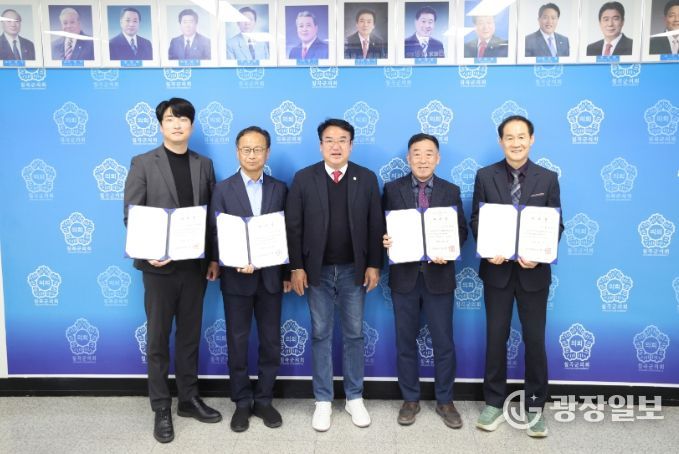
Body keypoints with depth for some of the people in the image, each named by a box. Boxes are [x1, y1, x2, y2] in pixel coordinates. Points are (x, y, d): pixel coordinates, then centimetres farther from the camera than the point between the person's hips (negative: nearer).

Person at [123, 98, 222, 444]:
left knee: (190, 335, 13)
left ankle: (189, 399, 28)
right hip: (160, 265, -3)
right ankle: (161, 408, 20)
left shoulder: (203, 165, 7)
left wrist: (214, 258, 2)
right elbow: (131, 216, -5)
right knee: (158, 338, 7)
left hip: (195, 264, 3)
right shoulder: (143, 163, -2)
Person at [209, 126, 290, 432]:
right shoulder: (223, 189, 0)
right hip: (236, 278, -1)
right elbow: (216, 234, -5)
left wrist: (287, 273, 1)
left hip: (270, 277, 2)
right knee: (237, 343, 8)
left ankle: (263, 400, 24)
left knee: (271, 342, 8)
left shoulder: (279, 189, 5)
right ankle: (242, 403, 23)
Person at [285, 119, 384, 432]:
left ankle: (354, 398, 24)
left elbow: (376, 226, 1)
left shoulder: (366, 178, 2)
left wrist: (374, 265, -4)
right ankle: (323, 401, 20)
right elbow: (293, 226, -2)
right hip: (317, 270, 0)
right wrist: (296, 267, -7)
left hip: (354, 270, 1)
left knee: (354, 335, 10)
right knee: (321, 335, 8)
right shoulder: (304, 178, -1)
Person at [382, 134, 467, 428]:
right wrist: (385, 240, -18)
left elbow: (461, 230, 3)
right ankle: (410, 400, 27)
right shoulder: (392, 189, 2)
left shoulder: (451, 191, 4)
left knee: (443, 342, 7)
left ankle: (445, 401, 25)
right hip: (404, 275, 0)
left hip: (438, 275, 0)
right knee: (405, 341, 10)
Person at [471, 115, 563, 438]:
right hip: (497, 269, 0)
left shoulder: (548, 178, 2)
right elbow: (476, 220, 1)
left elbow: (556, 224, 1)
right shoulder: (485, 176, 1)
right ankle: (494, 404, 24)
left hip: (534, 271, 0)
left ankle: (535, 407, 24)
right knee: (495, 338, 9)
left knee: (535, 340, 8)